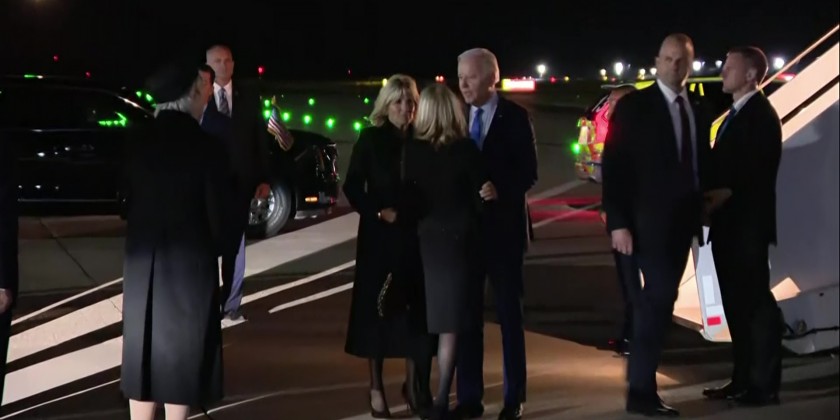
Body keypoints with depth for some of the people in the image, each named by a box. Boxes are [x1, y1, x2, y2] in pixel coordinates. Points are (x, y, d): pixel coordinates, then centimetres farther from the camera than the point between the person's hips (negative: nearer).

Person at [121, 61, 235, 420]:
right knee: (181, 354, 5)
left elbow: (129, 203, 4)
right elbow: (218, 214, -8)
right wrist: (213, 250, 11)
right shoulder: (206, 147, -12)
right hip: (190, 263, -4)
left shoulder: (137, 145, 1)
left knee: (143, 352, 11)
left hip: (142, 262, 4)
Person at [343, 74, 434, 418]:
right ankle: (376, 387, 10)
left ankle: (414, 383, 14)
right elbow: (352, 187, -2)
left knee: (416, 309, 2)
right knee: (378, 308, 2)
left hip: (416, 235, 2)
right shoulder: (371, 139, -2)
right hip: (379, 235, -2)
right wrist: (378, 212, -15)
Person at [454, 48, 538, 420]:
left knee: (509, 312, 7)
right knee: (466, 312, 6)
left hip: (502, 226, -4)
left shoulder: (514, 117, -7)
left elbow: (528, 173, -10)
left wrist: (499, 191, -23)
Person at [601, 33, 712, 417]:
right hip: (650, 220, -6)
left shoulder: (698, 110, 12)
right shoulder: (634, 106, -5)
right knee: (659, 298, -13)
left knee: (657, 300, 8)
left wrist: (700, 213, 7)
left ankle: (643, 378, 14)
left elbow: (701, 164, 16)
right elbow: (613, 166, -8)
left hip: (682, 220, 6)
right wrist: (618, 222, -15)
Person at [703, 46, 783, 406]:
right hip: (728, 225, 9)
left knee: (756, 302, -5)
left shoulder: (761, 114, -10)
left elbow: (762, 171, -19)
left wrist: (728, 192, -25)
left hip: (748, 224, -9)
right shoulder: (735, 115, 19)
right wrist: (713, 195, 4)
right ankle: (744, 378, 17)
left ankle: (764, 384, -1)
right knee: (737, 303, 11)